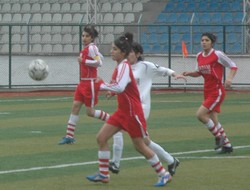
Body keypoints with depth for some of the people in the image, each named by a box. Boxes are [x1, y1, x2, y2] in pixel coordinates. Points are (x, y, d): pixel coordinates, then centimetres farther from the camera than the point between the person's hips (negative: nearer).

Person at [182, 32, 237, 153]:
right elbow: (199, 72, 19)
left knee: (200, 114, -17)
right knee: (213, 120, 10)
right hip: (207, 91, 7)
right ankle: (227, 145, 23)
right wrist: (189, 73, 0)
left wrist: (230, 78, -25)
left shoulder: (218, 55, -13)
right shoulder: (199, 56, 6)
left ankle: (218, 136, 1)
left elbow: (233, 66, -8)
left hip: (217, 91, -7)